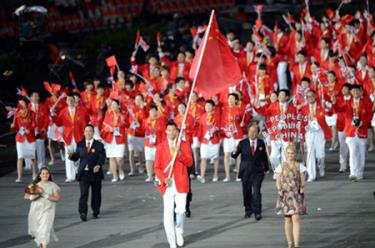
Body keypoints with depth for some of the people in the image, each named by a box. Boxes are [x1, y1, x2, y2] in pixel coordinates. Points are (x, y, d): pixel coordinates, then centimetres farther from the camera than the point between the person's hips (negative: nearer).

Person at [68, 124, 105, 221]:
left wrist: (98, 165, -26)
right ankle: (83, 213, -16)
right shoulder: (80, 145, 7)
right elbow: (76, 157, 6)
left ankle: (95, 212, 25)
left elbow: (102, 157, -8)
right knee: (83, 194, -10)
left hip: (95, 173, 0)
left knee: (96, 194, 11)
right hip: (83, 173, 0)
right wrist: (71, 155, -16)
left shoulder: (99, 145, 0)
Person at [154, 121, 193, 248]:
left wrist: (180, 154, -18)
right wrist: (163, 178, -13)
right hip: (167, 184, 0)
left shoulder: (184, 145, 7)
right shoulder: (160, 147, 6)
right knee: (168, 213, -4)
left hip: (180, 183, 0)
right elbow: (157, 167, 4)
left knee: (181, 210, -6)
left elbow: (189, 163, -2)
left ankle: (179, 231, 25)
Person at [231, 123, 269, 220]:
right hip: (246, 171, 1)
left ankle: (257, 212, -13)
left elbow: (264, 157, 14)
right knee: (247, 193, 8)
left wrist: (266, 169, 19)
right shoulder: (243, 143, 1)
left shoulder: (261, 143, 4)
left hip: (257, 172, -1)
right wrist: (234, 152, -26)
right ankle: (248, 211, 25)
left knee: (256, 191, -13)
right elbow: (234, 156, -3)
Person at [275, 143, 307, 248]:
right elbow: (278, 183, 5)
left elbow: (302, 183, 5)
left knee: (295, 218, -11)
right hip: (285, 196, 1)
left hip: (296, 196, -1)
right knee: (287, 220, 5)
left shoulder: (299, 167, 4)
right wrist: (281, 192, -6)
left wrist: (301, 190, -6)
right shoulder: (281, 167, 4)